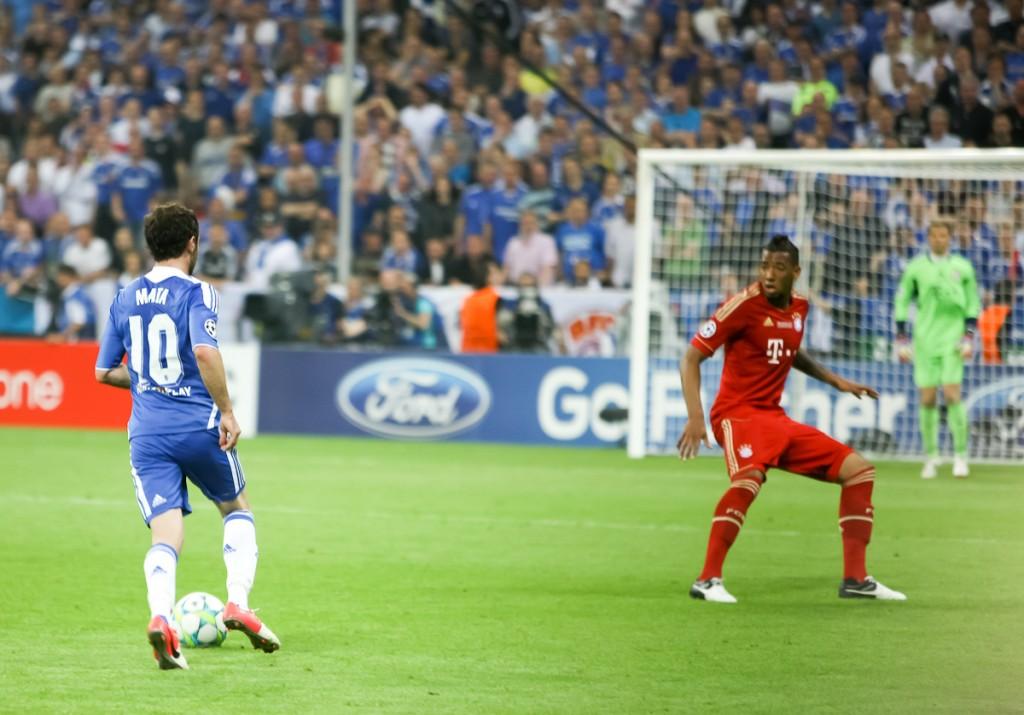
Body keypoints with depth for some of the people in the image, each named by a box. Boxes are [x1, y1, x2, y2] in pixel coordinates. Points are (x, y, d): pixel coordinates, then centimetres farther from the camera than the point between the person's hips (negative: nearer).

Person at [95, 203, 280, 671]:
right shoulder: (197, 292, -6)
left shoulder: (125, 299, 11)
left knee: (165, 536, -1)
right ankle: (238, 604, 6)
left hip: (147, 434, 3)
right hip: (198, 425, -3)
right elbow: (205, 351, -23)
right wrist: (226, 411, -15)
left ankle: (160, 615, -28)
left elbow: (104, 372, 16)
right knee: (237, 509, 21)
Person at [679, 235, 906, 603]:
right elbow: (691, 358, -13)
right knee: (749, 476, -38)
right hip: (738, 413, -8)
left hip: (776, 418, 8)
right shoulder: (745, 304, -13)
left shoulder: (798, 307, 8)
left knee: (859, 469, 6)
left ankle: (855, 579, 11)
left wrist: (836, 381, 25)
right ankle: (707, 580, -31)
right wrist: (695, 417, -23)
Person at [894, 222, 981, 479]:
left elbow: (973, 305, 10)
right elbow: (901, 304, 9)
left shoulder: (962, 268, 4)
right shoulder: (915, 268, 4)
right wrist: (902, 342, 4)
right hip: (925, 340, 1)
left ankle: (960, 455, -3)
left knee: (952, 395, -11)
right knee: (927, 399, -1)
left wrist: (969, 339, 0)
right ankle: (930, 457, 9)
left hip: (952, 340, -1)